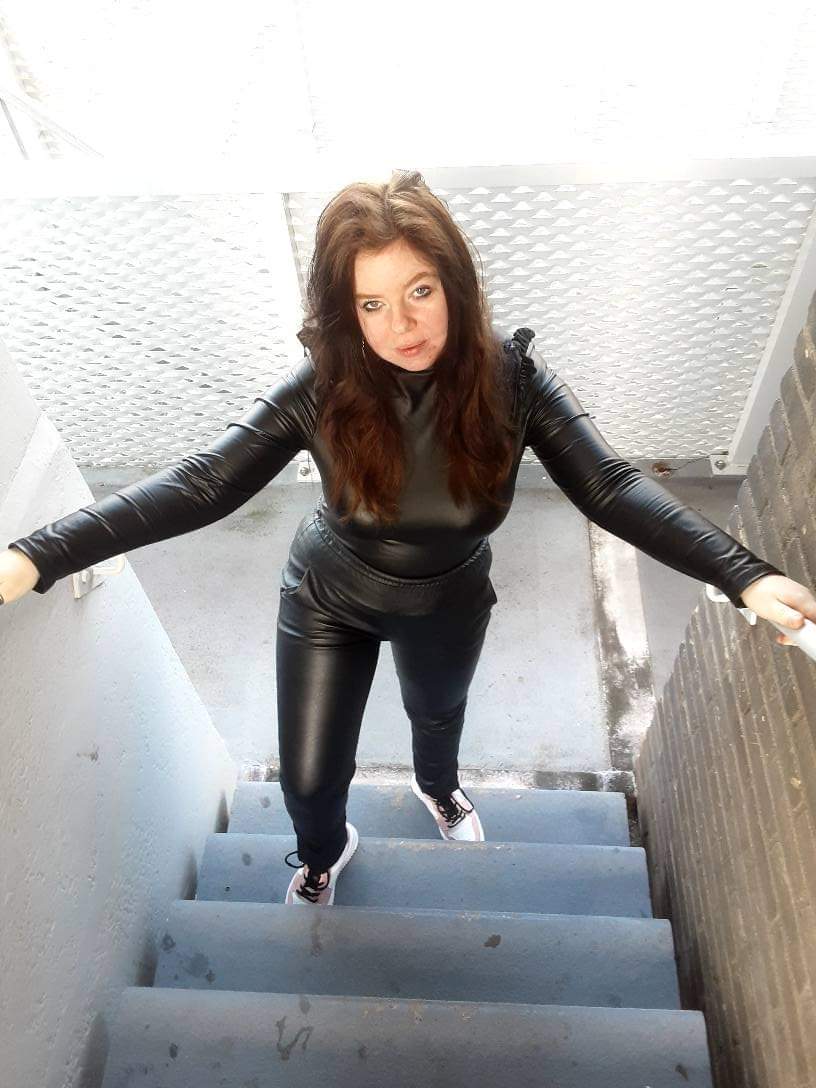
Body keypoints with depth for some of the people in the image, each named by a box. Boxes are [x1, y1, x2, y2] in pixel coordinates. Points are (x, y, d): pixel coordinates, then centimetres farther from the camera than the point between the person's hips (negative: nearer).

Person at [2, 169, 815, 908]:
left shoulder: (511, 378, -27)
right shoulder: (320, 388, -28)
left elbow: (610, 487, -30)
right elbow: (200, 484, -30)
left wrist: (746, 575, -42)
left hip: (448, 602, 1)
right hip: (326, 600, -1)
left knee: (438, 710, 31)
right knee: (308, 779, 10)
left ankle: (437, 787, 70)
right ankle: (323, 853, 50)